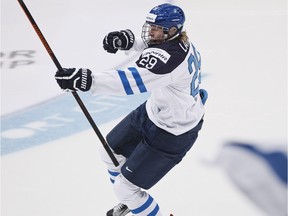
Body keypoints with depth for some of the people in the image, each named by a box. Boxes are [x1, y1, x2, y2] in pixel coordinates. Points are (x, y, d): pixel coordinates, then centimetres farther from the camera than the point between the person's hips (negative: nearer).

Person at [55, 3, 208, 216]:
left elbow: (133, 81, -50)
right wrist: (126, 39, -7)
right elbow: (149, 43, 14)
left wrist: (87, 80, -58)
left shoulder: (168, 57, -36)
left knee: (125, 187, -2)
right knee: (112, 150, 23)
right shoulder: (180, 40, -7)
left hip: (172, 133, -10)